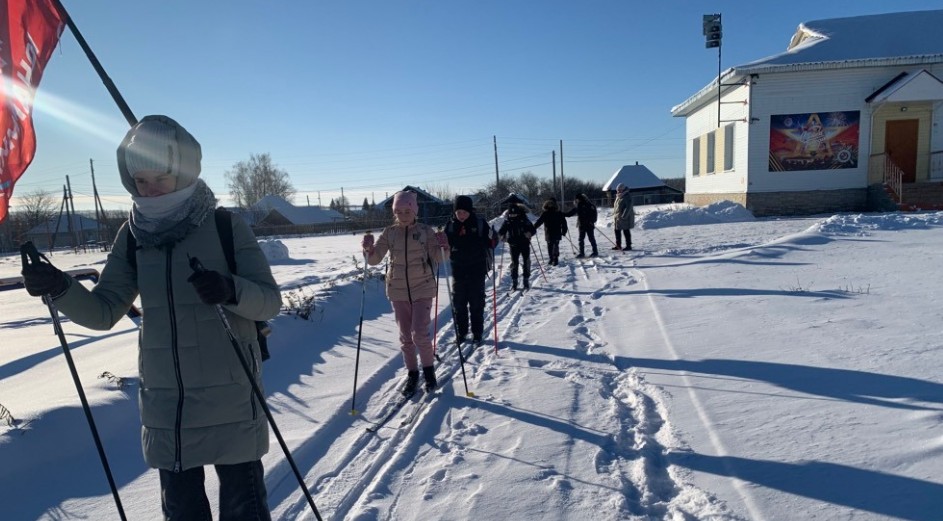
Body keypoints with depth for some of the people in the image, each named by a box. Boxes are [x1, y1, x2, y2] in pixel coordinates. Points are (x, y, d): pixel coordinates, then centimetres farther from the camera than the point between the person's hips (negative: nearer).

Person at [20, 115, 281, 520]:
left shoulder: (227, 228, -9)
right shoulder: (133, 236, 2)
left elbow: (270, 301, -12)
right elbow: (103, 311, 1)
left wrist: (231, 290, -32)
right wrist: (60, 288, -18)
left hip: (228, 396, -4)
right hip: (164, 400, 4)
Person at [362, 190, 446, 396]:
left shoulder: (426, 231, -6)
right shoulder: (389, 233, -1)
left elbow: (437, 260, -2)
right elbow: (374, 260, -1)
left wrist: (442, 246, -22)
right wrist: (368, 248, -22)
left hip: (422, 288, -2)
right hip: (398, 290, 3)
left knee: (419, 333, -10)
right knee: (405, 336, 10)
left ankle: (429, 369, 15)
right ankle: (412, 374, 26)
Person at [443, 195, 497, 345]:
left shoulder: (480, 223, -8)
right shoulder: (451, 224, -2)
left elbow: (492, 240, -2)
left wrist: (491, 238, -24)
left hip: (477, 269, -2)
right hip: (458, 269, 3)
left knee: (476, 302, 6)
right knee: (458, 302, 10)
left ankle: (477, 333, 18)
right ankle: (461, 332, 25)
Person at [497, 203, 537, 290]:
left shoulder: (524, 220, -8)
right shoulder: (507, 221, -1)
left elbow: (533, 229, -10)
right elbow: (501, 231, 1)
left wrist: (529, 233, -32)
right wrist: (501, 235, -22)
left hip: (524, 244, -1)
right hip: (514, 245, 1)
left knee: (526, 262, 3)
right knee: (514, 263, 4)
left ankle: (526, 280, 14)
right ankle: (514, 281, 12)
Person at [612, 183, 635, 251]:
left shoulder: (627, 197, -12)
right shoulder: (618, 197, 15)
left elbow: (628, 208, -20)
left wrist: (623, 216, -25)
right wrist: (614, 214, 16)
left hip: (625, 218, -9)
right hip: (617, 218, 9)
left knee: (626, 232, -3)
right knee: (617, 231, 12)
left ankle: (628, 245, 4)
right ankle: (618, 245, 21)